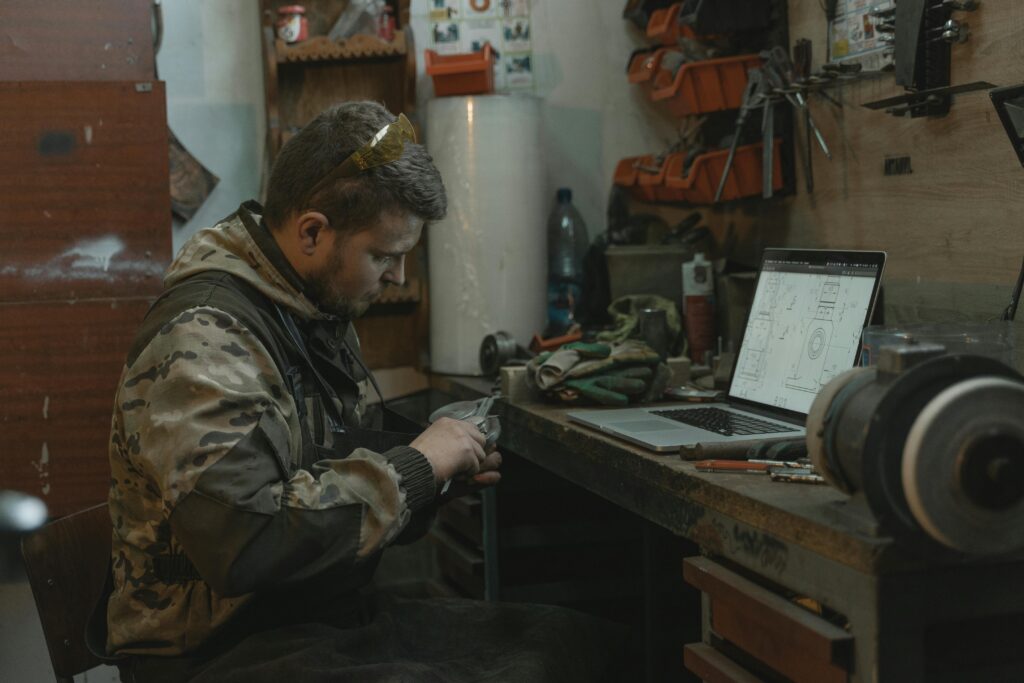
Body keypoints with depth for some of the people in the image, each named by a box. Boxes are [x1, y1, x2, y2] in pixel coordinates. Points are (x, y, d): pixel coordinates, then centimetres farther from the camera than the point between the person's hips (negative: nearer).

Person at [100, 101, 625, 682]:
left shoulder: (321, 311, 10)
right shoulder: (202, 338, -21)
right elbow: (249, 543, -32)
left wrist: (441, 469, 1)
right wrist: (413, 466, -21)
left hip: (335, 616, 10)